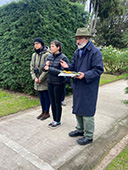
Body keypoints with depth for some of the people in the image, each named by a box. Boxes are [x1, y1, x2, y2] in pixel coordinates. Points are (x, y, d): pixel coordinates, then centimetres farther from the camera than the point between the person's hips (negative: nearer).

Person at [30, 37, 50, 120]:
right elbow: (32, 67, 10)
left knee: (46, 96, 4)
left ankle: (47, 112, 18)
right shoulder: (34, 55, 10)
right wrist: (34, 77, -4)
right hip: (37, 81, 7)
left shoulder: (47, 54, -13)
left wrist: (40, 79, -15)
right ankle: (43, 111, 29)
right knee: (41, 96, 16)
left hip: (45, 81, -7)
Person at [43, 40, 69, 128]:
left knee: (58, 103, 5)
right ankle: (54, 120, 30)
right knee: (52, 102, 14)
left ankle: (58, 121, 23)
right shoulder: (49, 56, 6)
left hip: (58, 84, -6)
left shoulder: (63, 58, -13)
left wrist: (49, 68, -19)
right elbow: (44, 68, 9)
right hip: (50, 82, 6)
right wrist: (46, 65, -13)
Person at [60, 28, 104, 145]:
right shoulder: (77, 52, 13)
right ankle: (80, 130, 37)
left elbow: (99, 69, -17)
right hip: (77, 86, 8)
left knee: (87, 112, 0)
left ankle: (88, 136, 19)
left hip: (89, 88, -8)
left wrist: (85, 75, -28)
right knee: (77, 109, 18)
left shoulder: (95, 52, -12)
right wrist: (68, 67, -4)